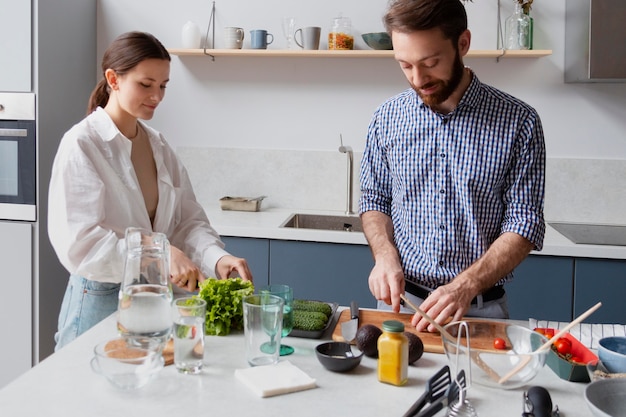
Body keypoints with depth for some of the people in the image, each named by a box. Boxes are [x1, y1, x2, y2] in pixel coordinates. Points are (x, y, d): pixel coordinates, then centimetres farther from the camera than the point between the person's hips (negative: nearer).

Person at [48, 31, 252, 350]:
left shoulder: (158, 145, 7)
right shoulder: (81, 145, -13)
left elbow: (188, 219, 3)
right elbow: (78, 243, -21)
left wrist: (217, 257, -17)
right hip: (101, 300, -6)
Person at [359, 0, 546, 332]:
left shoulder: (518, 122, -9)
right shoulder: (387, 118, 0)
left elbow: (525, 224, -9)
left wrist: (465, 286, -21)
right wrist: (385, 256, -9)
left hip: (480, 307, -1)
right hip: (400, 300, 2)